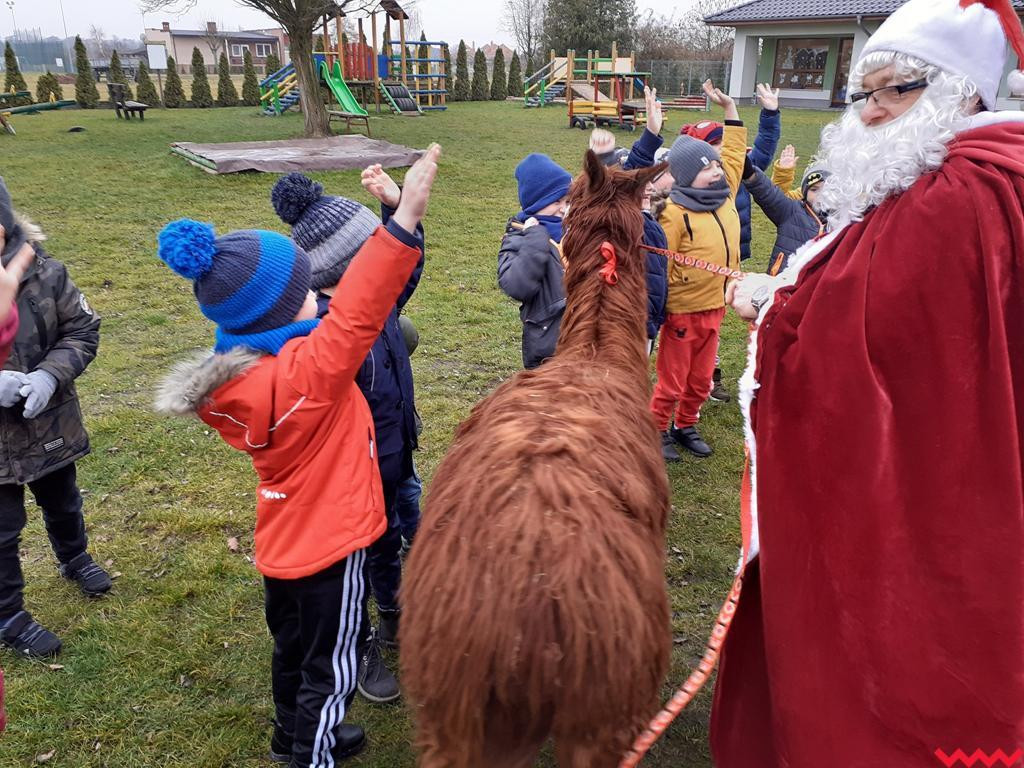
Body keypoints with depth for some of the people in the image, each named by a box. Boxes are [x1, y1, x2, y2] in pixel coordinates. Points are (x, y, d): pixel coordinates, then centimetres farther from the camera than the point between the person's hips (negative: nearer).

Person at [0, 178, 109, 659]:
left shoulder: (44, 273, -14)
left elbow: (83, 330, -6)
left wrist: (49, 374, -23)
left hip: (52, 423, 3)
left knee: (63, 503, 28)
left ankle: (73, 558, 57)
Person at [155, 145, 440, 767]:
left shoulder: (230, 376, -6)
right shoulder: (303, 372, -32)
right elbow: (358, 314, -40)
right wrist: (406, 217, -44)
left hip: (283, 540, 9)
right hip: (329, 542, -8)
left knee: (293, 651, 29)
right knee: (330, 669, 13)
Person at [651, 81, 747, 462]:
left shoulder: (725, 196, 4)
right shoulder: (676, 213, -18)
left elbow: (734, 156, 17)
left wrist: (730, 109, 16)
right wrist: (661, 303, -16)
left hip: (714, 308, 7)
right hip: (682, 312, -7)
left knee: (700, 380, 19)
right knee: (672, 382, 6)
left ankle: (685, 426, 38)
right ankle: (658, 430, 25)